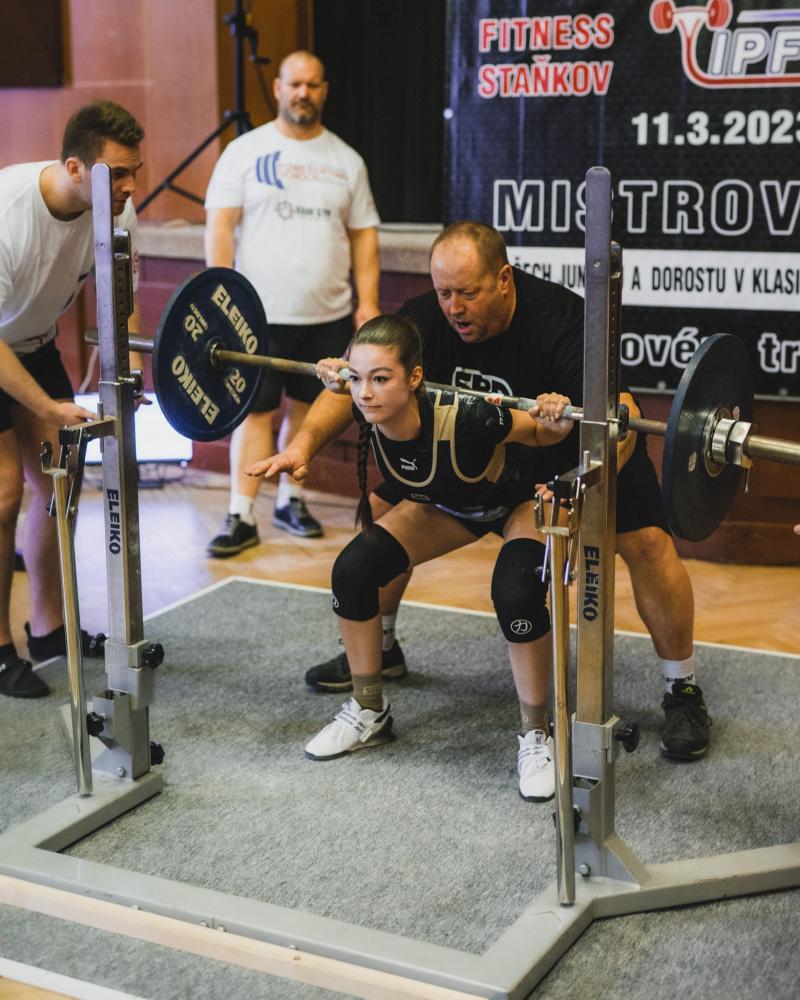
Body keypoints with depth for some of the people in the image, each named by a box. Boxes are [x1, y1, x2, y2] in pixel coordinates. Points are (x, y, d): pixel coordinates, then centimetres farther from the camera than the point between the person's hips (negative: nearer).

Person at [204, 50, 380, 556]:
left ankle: (291, 500, 24)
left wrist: (369, 302, 1)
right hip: (260, 312, -2)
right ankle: (241, 518, 2)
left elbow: (364, 234, 10)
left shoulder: (346, 160, 10)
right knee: (256, 411, -2)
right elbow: (220, 225, -3)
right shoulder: (245, 151, 2)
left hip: (327, 314, 3)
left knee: (307, 409, 9)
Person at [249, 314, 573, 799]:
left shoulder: (464, 418, -42)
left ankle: (536, 737, -10)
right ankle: (370, 712, 8)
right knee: (353, 569, -13)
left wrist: (558, 424, -42)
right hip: (445, 503, 5)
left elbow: (537, 433, -22)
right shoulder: (368, 414, -28)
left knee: (515, 593, -32)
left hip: (522, 501, -5)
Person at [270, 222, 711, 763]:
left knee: (646, 541, -24)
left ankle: (683, 689, -4)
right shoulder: (428, 317, -22)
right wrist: (305, 442, -34)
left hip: (582, 445, -4)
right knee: (381, 510, 0)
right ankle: (378, 650, 23)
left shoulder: (558, 321, -37)